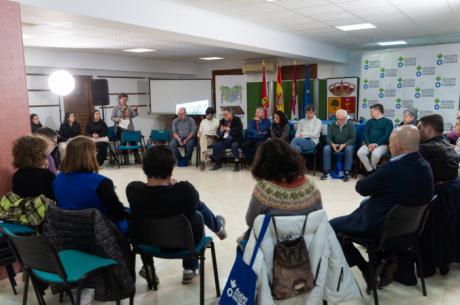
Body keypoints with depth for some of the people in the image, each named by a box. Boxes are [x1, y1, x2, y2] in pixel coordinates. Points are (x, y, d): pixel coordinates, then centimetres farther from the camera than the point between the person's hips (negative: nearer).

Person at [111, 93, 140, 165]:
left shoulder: (129, 107, 14)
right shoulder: (116, 108, 3)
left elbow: (134, 115, 12)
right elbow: (112, 117, 1)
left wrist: (135, 110, -6)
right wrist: (116, 119, -19)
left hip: (130, 128, 3)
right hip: (121, 129, -3)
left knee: (133, 142, -2)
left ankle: (137, 158, 7)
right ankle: (126, 159, 7)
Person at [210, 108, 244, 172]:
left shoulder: (237, 120, -1)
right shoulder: (222, 121, 13)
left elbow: (239, 130, -15)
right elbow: (218, 132, 12)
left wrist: (229, 129, -17)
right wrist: (221, 130, -11)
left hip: (235, 140, -5)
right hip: (224, 140, 5)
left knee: (234, 146, -36)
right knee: (216, 146, -18)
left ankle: (237, 164, -27)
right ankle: (218, 163, -6)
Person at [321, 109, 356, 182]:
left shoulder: (350, 125, -5)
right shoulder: (332, 125, 3)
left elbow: (352, 139, -9)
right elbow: (329, 138, -1)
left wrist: (344, 145, -25)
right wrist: (333, 144, -23)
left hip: (347, 145, -2)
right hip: (334, 145, 3)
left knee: (349, 149, -37)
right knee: (326, 148, -27)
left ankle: (347, 172, -30)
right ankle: (326, 171, -22)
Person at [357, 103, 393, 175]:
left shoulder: (388, 121, 7)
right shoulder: (370, 121, 21)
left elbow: (387, 135, -6)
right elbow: (365, 133, 8)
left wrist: (376, 144, -18)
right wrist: (368, 144, -10)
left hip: (382, 144, -4)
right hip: (369, 144, 4)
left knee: (375, 154, -36)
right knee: (360, 153, -27)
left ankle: (373, 169, -6)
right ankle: (371, 170, -11)